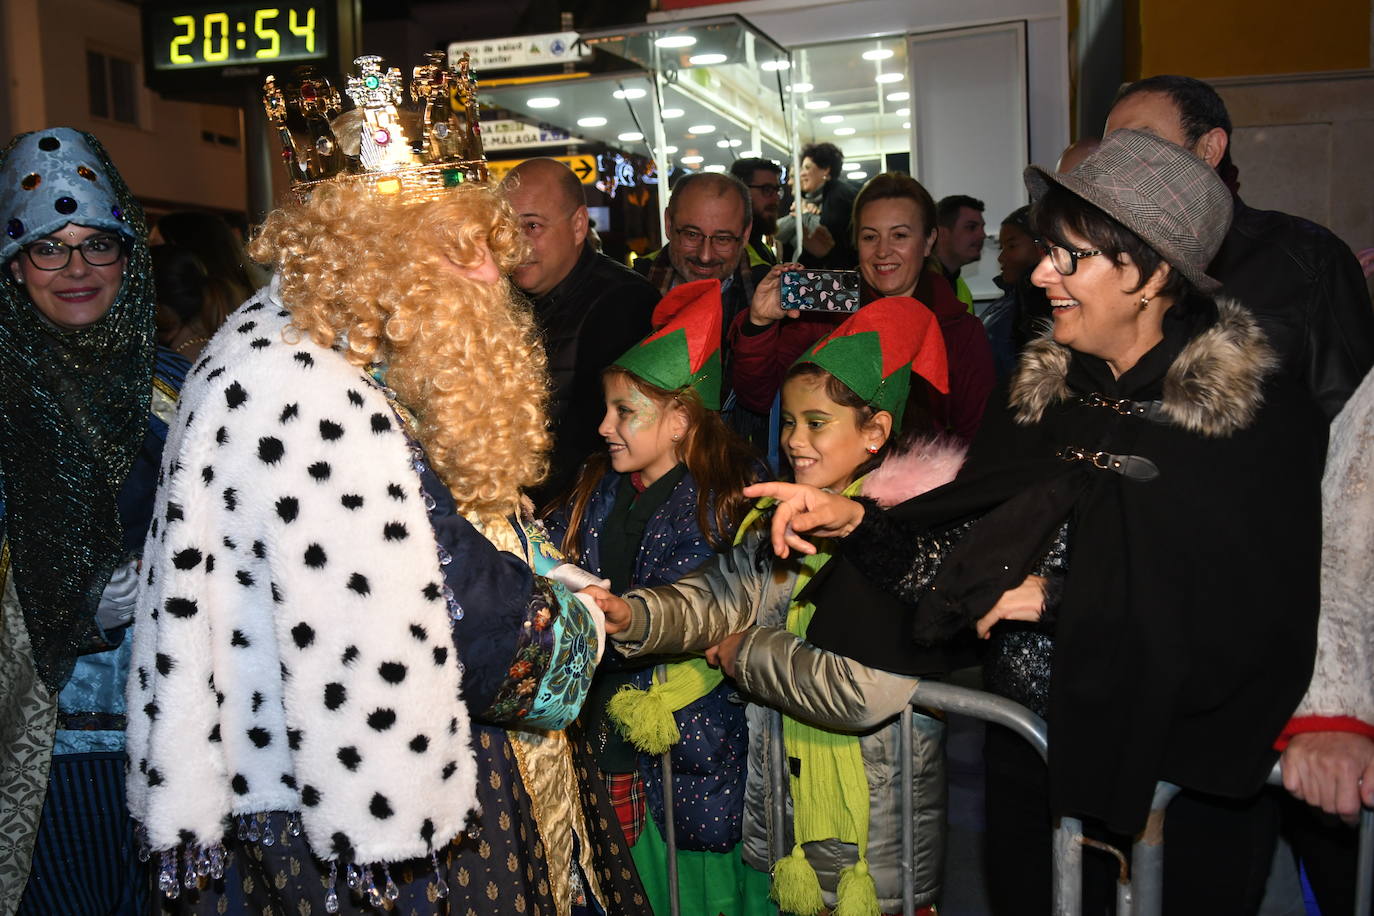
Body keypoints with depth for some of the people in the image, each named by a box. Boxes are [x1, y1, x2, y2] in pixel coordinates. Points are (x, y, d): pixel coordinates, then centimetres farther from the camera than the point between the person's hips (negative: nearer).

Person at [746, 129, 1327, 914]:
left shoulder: (1262, 414, -14)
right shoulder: (1047, 387, 1)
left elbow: (1254, 621, -20)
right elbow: (974, 547, 0)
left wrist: (1059, 603, -19)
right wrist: (859, 524, -16)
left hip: (1183, 776, -4)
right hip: (1036, 754, 4)